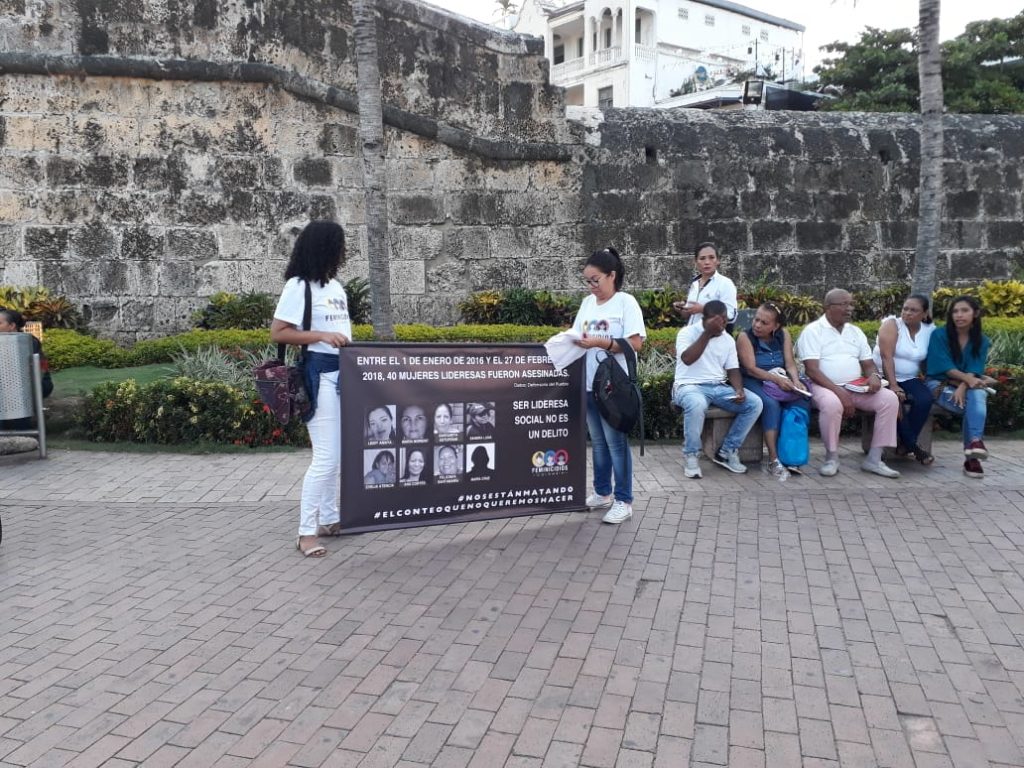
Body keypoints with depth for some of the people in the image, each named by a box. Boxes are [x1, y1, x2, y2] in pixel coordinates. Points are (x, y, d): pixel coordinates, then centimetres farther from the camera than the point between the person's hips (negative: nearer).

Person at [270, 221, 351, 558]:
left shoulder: (336, 286, 14)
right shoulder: (299, 286, -7)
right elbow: (277, 333, -10)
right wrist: (321, 336, -18)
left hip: (343, 372, 8)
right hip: (319, 374, -8)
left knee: (336, 455, 14)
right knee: (326, 457, -8)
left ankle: (329, 519, 27)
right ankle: (306, 532, 2)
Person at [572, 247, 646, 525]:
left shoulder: (626, 302, -7)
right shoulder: (587, 303, 11)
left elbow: (635, 344, -14)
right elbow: (577, 337, 13)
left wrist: (600, 343, -22)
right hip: (589, 384, 6)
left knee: (616, 442, -1)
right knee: (597, 442, 14)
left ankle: (624, 501, 8)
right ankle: (602, 492, 27)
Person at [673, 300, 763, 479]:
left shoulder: (728, 339, 12)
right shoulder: (688, 332, -4)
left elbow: (732, 369, 9)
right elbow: (687, 359, -21)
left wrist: (739, 390, -11)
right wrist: (708, 333, -21)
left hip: (719, 387, 6)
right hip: (690, 386, -5)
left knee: (754, 403, -15)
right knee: (697, 404, -40)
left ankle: (727, 451, -2)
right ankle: (691, 455, -17)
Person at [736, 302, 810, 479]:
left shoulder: (783, 334, 7)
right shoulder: (745, 337, -6)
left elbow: (790, 363, 1)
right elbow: (751, 369, -14)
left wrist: (795, 380, -19)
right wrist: (776, 379, -26)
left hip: (781, 380, 4)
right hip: (754, 383, -4)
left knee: (802, 401, -24)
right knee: (771, 404, -33)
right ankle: (773, 459, -29)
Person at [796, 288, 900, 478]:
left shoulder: (856, 332, 16)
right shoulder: (813, 331, -5)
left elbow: (868, 364, 17)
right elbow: (812, 370, -14)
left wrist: (874, 376, -9)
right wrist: (839, 392, -24)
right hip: (825, 387, -6)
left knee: (890, 399, -17)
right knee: (832, 404, -39)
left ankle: (874, 459, -11)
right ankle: (832, 458, -17)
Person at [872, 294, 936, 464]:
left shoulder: (930, 330, 7)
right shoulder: (892, 324, -7)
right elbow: (886, 357, -17)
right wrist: (893, 385, -26)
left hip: (909, 379, 4)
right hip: (883, 376, -4)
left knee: (925, 399, -26)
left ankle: (905, 443, -11)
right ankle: (913, 447, -15)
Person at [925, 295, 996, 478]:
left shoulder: (981, 341, 5)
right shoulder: (939, 335, -4)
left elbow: (974, 369, -6)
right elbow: (944, 366, -13)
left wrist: (963, 386, -27)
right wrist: (967, 378, -29)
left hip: (967, 386, 2)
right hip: (940, 384, -2)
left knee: (977, 395, -34)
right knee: (975, 407, -30)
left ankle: (973, 449, -42)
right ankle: (976, 442, -26)